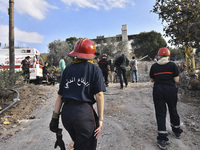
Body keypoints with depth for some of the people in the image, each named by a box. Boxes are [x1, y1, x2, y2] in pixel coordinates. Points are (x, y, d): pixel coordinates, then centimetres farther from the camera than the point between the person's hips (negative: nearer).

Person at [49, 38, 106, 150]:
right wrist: (100, 119, -4)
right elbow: (99, 95, -7)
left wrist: (55, 116, 14)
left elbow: (60, 95, 10)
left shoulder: (68, 69, 12)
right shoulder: (95, 69, 1)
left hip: (66, 112, 5)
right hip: (84, 112, -5)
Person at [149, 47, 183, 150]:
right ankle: (177, 131, 42)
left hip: (158, 90, 0)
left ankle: (162, 140, 2)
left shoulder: (154, 66, -1)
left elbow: (152, 80, 7)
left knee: (160, 113, 3)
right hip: (171, 90, 1)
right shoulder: (172, 65, -4)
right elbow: (176, 80, -5)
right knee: (173, 111, 20)